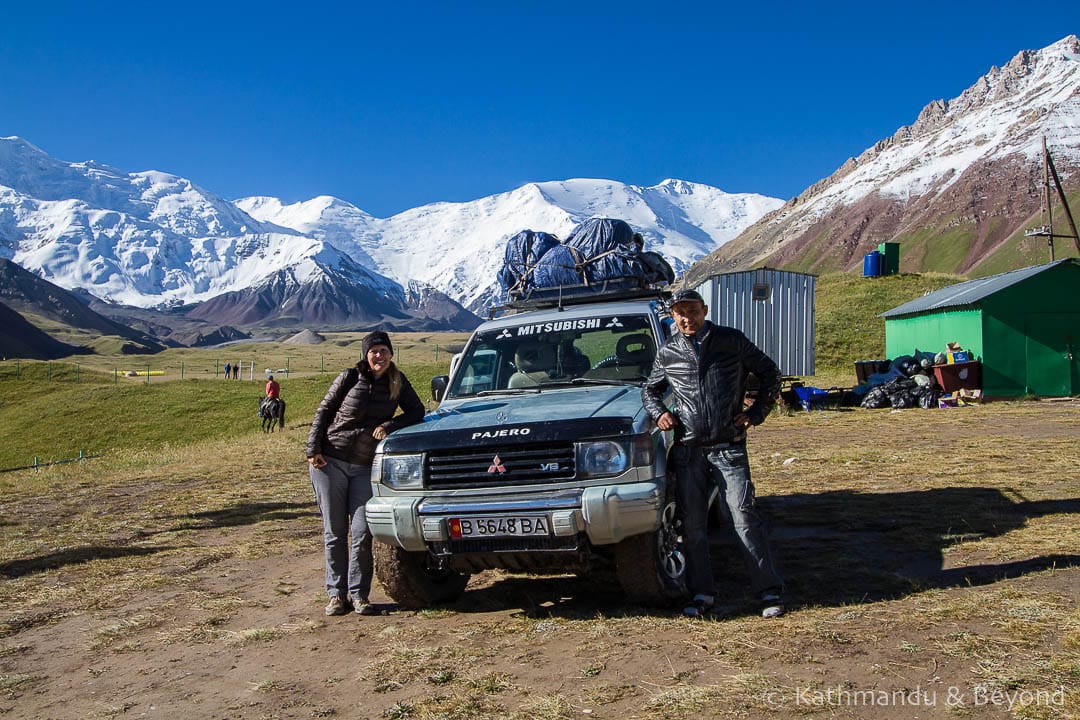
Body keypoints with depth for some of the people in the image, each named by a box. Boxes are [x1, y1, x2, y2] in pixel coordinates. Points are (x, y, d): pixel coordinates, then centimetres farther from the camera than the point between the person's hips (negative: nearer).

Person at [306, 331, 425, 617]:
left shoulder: (398, 382, 3)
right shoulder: (350, 378, -5)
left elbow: (417, 411, 4)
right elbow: (323, 411, 0)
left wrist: (389, 425, -12)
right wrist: (313, 449, -6)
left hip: (366, 467, 2)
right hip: (330, 462, -2)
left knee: (362, 533, -2)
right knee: (334, 532, 4)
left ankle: (358, 595, 9)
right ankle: (336, 594, 13)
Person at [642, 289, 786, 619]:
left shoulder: (732, 341, 4)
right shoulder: (668, 354, 9)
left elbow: (770, 373, 12)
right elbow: (649, 390, 25)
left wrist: (756, 413, 2)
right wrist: (659, 413, 5)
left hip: (729, 447, -2)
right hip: (688, 450, 3)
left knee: (744, 518, -6)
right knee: (693, 525, 5)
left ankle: (770, 591, 4)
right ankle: (701, 594, 15)